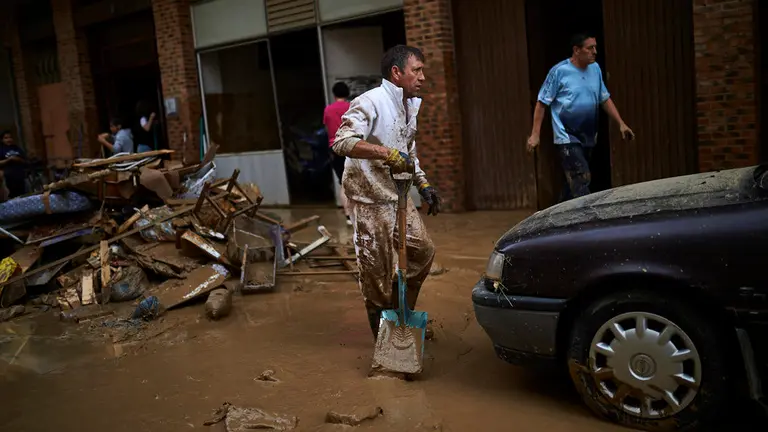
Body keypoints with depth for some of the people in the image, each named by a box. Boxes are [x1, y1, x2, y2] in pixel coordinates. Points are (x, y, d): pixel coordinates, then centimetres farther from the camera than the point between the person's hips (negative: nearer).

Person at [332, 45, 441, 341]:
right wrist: (388, 153, -40)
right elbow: (342, 141, -33)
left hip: (398, 196, 9)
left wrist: (423, 184, 13)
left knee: (422, 251, 13)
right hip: (370, 199, -9)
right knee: (376, 271, 0)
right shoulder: (370, 102, -18)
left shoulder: (410, 105, 11)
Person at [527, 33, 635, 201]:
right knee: (581, 180, -14)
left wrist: (621, 124, 10)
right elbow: (542, 103, -9)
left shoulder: (595, 69, 7)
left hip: (588, 137, 6)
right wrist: (535, 134, -13)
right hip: (568, 137, -6)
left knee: (574, 181, 14)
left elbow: (605, 99, 16)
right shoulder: (559, 71, -11)